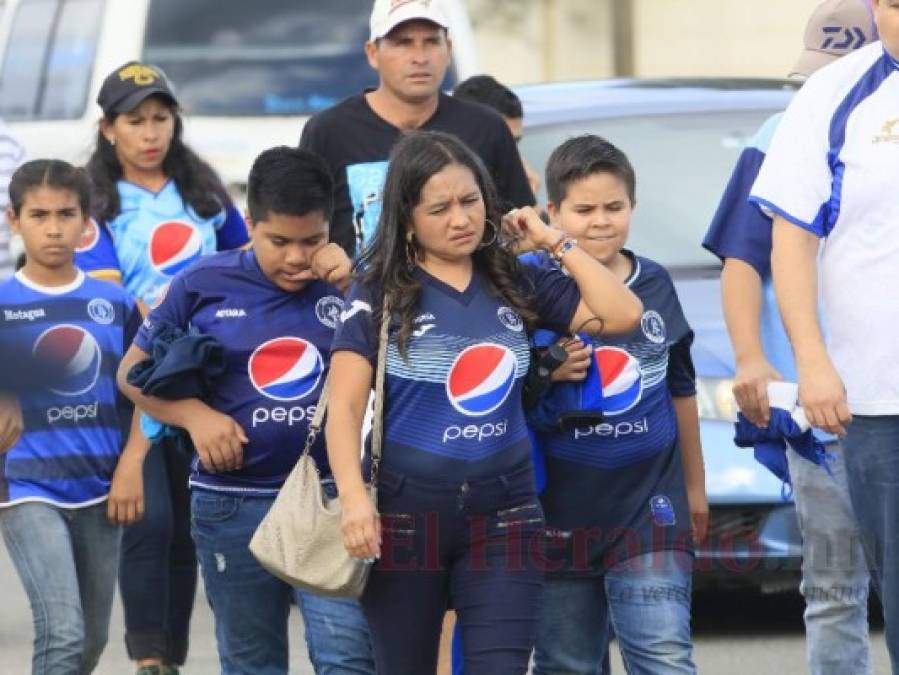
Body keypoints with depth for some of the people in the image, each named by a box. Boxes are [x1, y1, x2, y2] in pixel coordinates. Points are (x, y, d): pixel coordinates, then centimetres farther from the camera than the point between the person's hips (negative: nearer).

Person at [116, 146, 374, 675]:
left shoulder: (347, 282, -2)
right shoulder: (205, 285, 0)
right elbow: (133, 372, 8)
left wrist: (355, 289, -17)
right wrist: (194, 415, -8)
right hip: (233, 506, 1)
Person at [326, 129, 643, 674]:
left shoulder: (517, 285, 7)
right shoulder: (380, 295, -2)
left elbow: (622, 314, -2)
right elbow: (345, 406, -9)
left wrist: (555, 241, 2)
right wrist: (353, 496, -24)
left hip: (502, 518, 2)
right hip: (406, 516, -1)